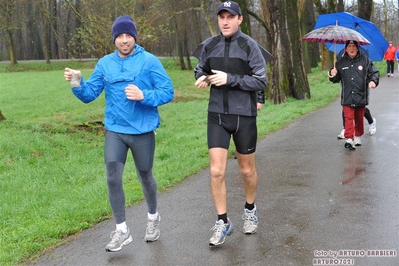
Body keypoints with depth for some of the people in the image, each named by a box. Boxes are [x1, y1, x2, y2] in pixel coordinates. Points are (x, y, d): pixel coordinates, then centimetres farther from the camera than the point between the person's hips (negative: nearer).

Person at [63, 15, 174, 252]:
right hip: (115, 130, 3)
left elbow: (168, 92, -11)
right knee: (113, 179, -5)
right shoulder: (105, 64, 2)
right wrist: (78, 84, -20)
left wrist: (144, 96, -27)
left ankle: (153, 218, 40)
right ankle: (122, 231, 10)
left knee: (145, 176, 14)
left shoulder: (150, 61, -9)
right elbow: (90, 94, 1)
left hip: (142, 131, -2)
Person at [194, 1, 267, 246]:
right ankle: (223, 222, 9)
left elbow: (261, 81, -11)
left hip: (244, 116, -2)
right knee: (216, 171, -5)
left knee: (247, 170, 13)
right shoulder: (209, 45, 2)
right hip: (217, 116, 2)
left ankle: (250, 210, 38)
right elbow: (200, 69, 18)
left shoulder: (249, 45, -8)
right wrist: (203, 78, -6)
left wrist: (230, 79, -21)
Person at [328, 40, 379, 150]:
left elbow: (374, 72, 5)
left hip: (361, 96, 0)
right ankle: (349, 139, -12)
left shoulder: (365, 60, 3)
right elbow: (336, 79, 13)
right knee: (349, 118, -8)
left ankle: (357, 138, 26)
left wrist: (373, 81, -14)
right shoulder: (341, 63, 7)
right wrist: (333, 75, -9)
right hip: (347, 97, 0)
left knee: (359, 118, 12)